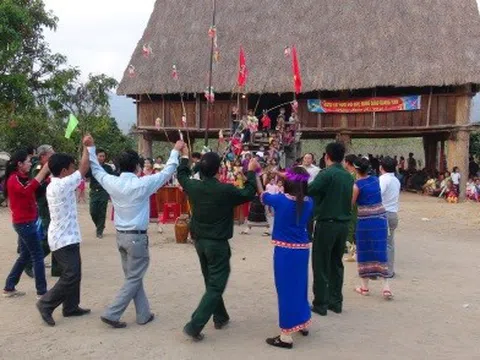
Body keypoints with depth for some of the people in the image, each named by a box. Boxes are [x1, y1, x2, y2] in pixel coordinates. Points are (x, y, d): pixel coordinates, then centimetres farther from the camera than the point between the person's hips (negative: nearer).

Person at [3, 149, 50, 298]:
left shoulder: (21, 178, 13)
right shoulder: (14, 179, -16)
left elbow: (37, 191, 11)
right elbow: (28, 190, -35)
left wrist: (46, 175, -4)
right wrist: (44, 170, -36)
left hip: (26, 222, 10)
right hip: (24, 223, -10)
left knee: (25, 256, 17)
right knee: (38, 255, -4)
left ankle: (9, 287, 25)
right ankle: (42, 291, 2)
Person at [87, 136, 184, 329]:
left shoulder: (112, 183, -2)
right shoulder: (142, 184, -15)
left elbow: (97, 171, 16)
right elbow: (166, 172, -6)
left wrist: (90, 148, 24)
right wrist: (176, 151, 6)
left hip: (121, 235, 7)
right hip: (137, 237, -7)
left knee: (133, 276, 16)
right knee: (134, 279, 4)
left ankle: (143, 314, 24)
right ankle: (111, 314, 1)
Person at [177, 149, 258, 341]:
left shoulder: (193, 187, -6)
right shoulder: (226, 190, -20)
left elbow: (182, 175, 16)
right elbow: (248, 194, -3)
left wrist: (184, 156, 30)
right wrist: (251, 171, 7)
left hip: (199, 241, 6)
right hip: (218, 243, -6)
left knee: (211, 282, 21)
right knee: (216, 286, 0)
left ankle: (220, 317, 32)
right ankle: (194, 326, -6)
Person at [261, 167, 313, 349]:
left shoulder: (281, 200, -14)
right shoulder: (309, 202, -3)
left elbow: (262, 195, 4)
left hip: (285, 250, -5)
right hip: (303, 249, 5)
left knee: (287, 288, 0)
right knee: (300, 285, 21)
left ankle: (287, 336, 5)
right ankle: (303, 324, 36)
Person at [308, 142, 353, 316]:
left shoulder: (326, 174, -14)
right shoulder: (349, 176, 9)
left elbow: (307, 191, -21)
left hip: (326, 224, -6)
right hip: (344, 223, 7)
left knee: (321, 264, 2)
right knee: (336, 263, 15)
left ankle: (320, 303, 7)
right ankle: (336, 301, 20)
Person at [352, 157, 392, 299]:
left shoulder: (357, 185, -12)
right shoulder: (376, 179, 5)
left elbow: (350, 204, -6)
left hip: (365, 221, -5)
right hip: (380, 218, 5)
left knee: (365, 252, 7)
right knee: (380, 251, 7)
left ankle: (365, 287, 15)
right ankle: (386, 287, 3)